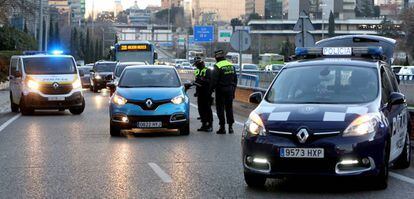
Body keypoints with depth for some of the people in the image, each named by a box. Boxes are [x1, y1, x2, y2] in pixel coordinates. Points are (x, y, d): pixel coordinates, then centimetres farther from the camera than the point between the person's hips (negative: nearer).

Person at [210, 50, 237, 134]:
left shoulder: (217, 66, -14)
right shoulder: (231, 65, 8)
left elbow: (214, 80, -16)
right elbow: (235, 78, 13)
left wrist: (212, 88, -4)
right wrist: (233, 88, 20)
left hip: (221, 90, -6)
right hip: (230, 89, 6)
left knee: (220, 108, 1)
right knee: (229, 108, 12)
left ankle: (222, 127, 0)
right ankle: (230, 127, 12)